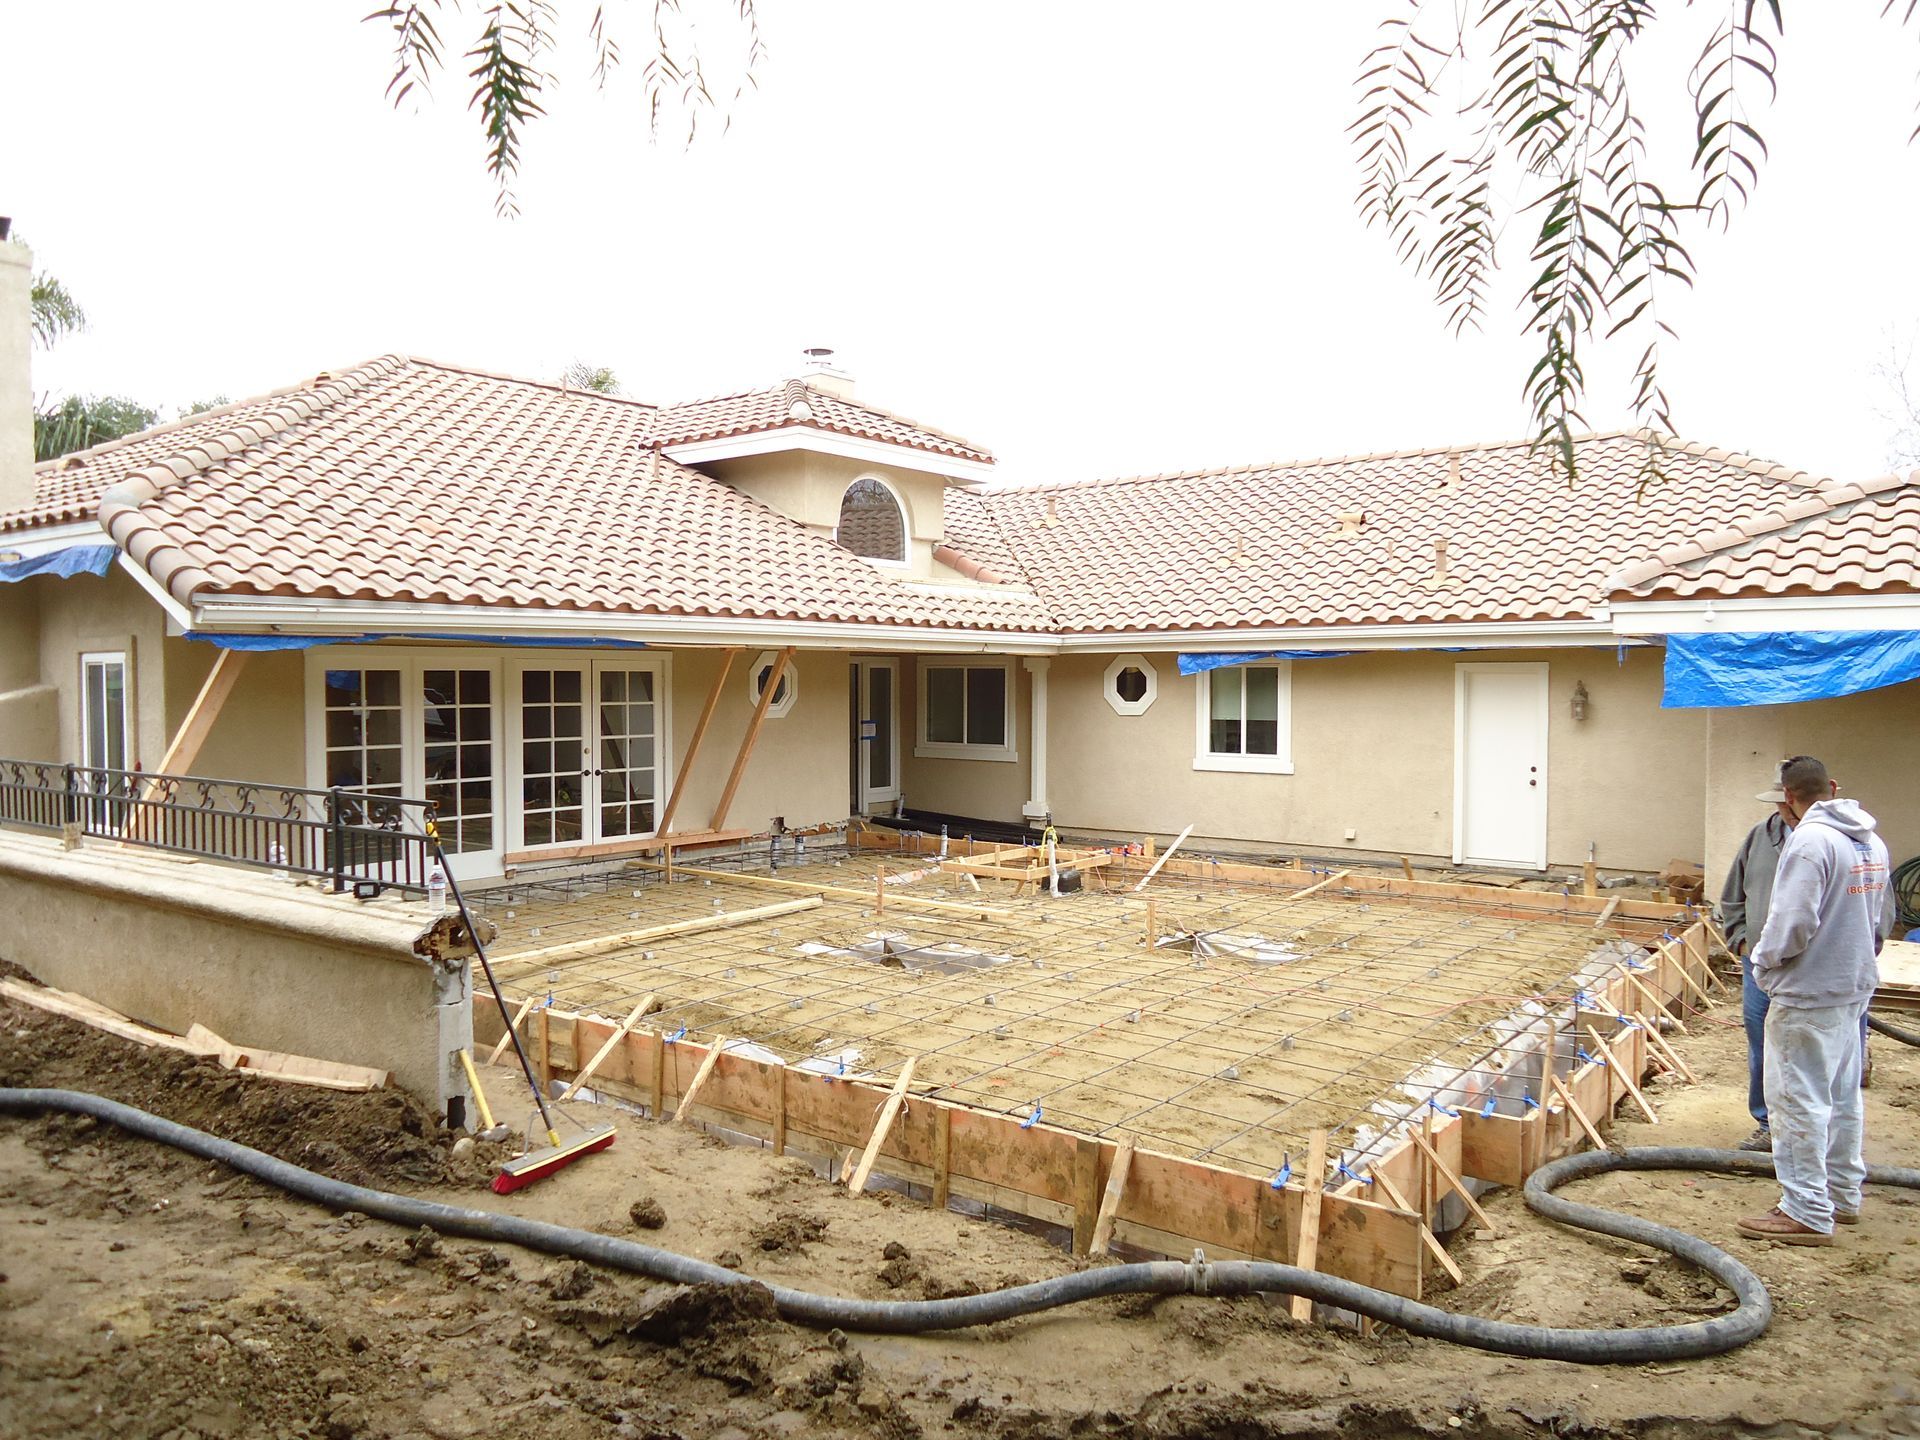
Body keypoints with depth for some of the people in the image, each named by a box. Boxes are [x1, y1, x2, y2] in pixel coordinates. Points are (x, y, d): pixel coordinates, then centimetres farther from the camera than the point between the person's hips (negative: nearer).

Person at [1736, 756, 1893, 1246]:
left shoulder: (1809, 841, -21)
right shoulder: (1872, 842, 8)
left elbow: (1792, 922, -26)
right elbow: (1879, 921, 19)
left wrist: (1763, 961, -9)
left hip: (1808, 994, -10)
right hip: (1855, 988, 10)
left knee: (1798, 1101, -2)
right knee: (1843, 1096, 19)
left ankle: (1807, 1213, 4)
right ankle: (1842, 1194, 31)